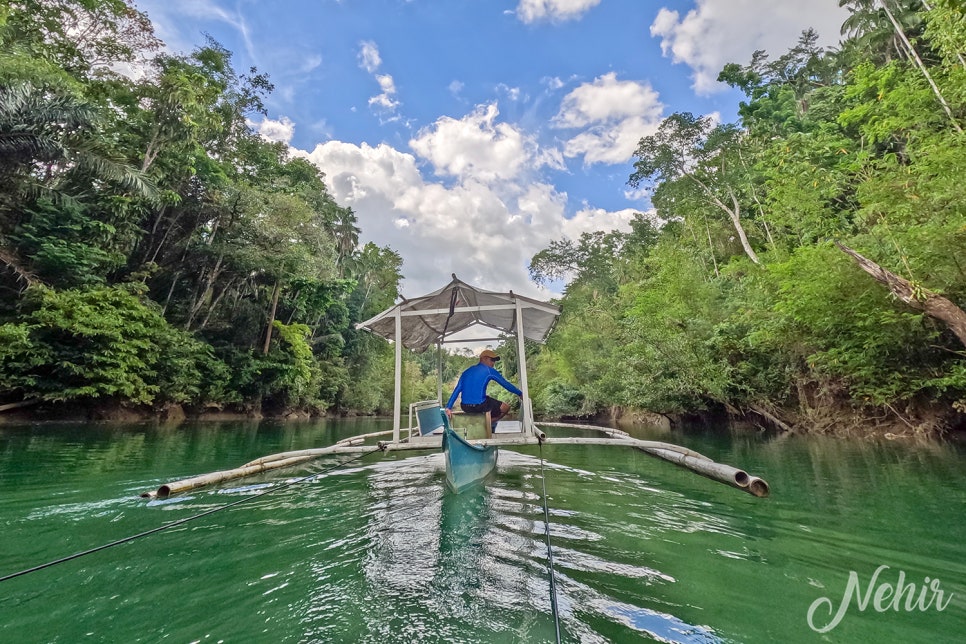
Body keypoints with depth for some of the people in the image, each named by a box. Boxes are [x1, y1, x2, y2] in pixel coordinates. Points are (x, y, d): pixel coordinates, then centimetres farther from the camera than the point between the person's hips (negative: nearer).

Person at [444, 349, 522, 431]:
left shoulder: (467, 372, 15)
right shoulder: (489, 371, 0)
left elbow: (457, 390, 8)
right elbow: (506, 384, 6)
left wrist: (448, 407, 6)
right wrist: (520, 394, 17)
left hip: (465, 407, 7)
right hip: (479, 406, -7)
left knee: (491, 401, 34)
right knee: (506, 407, 13)